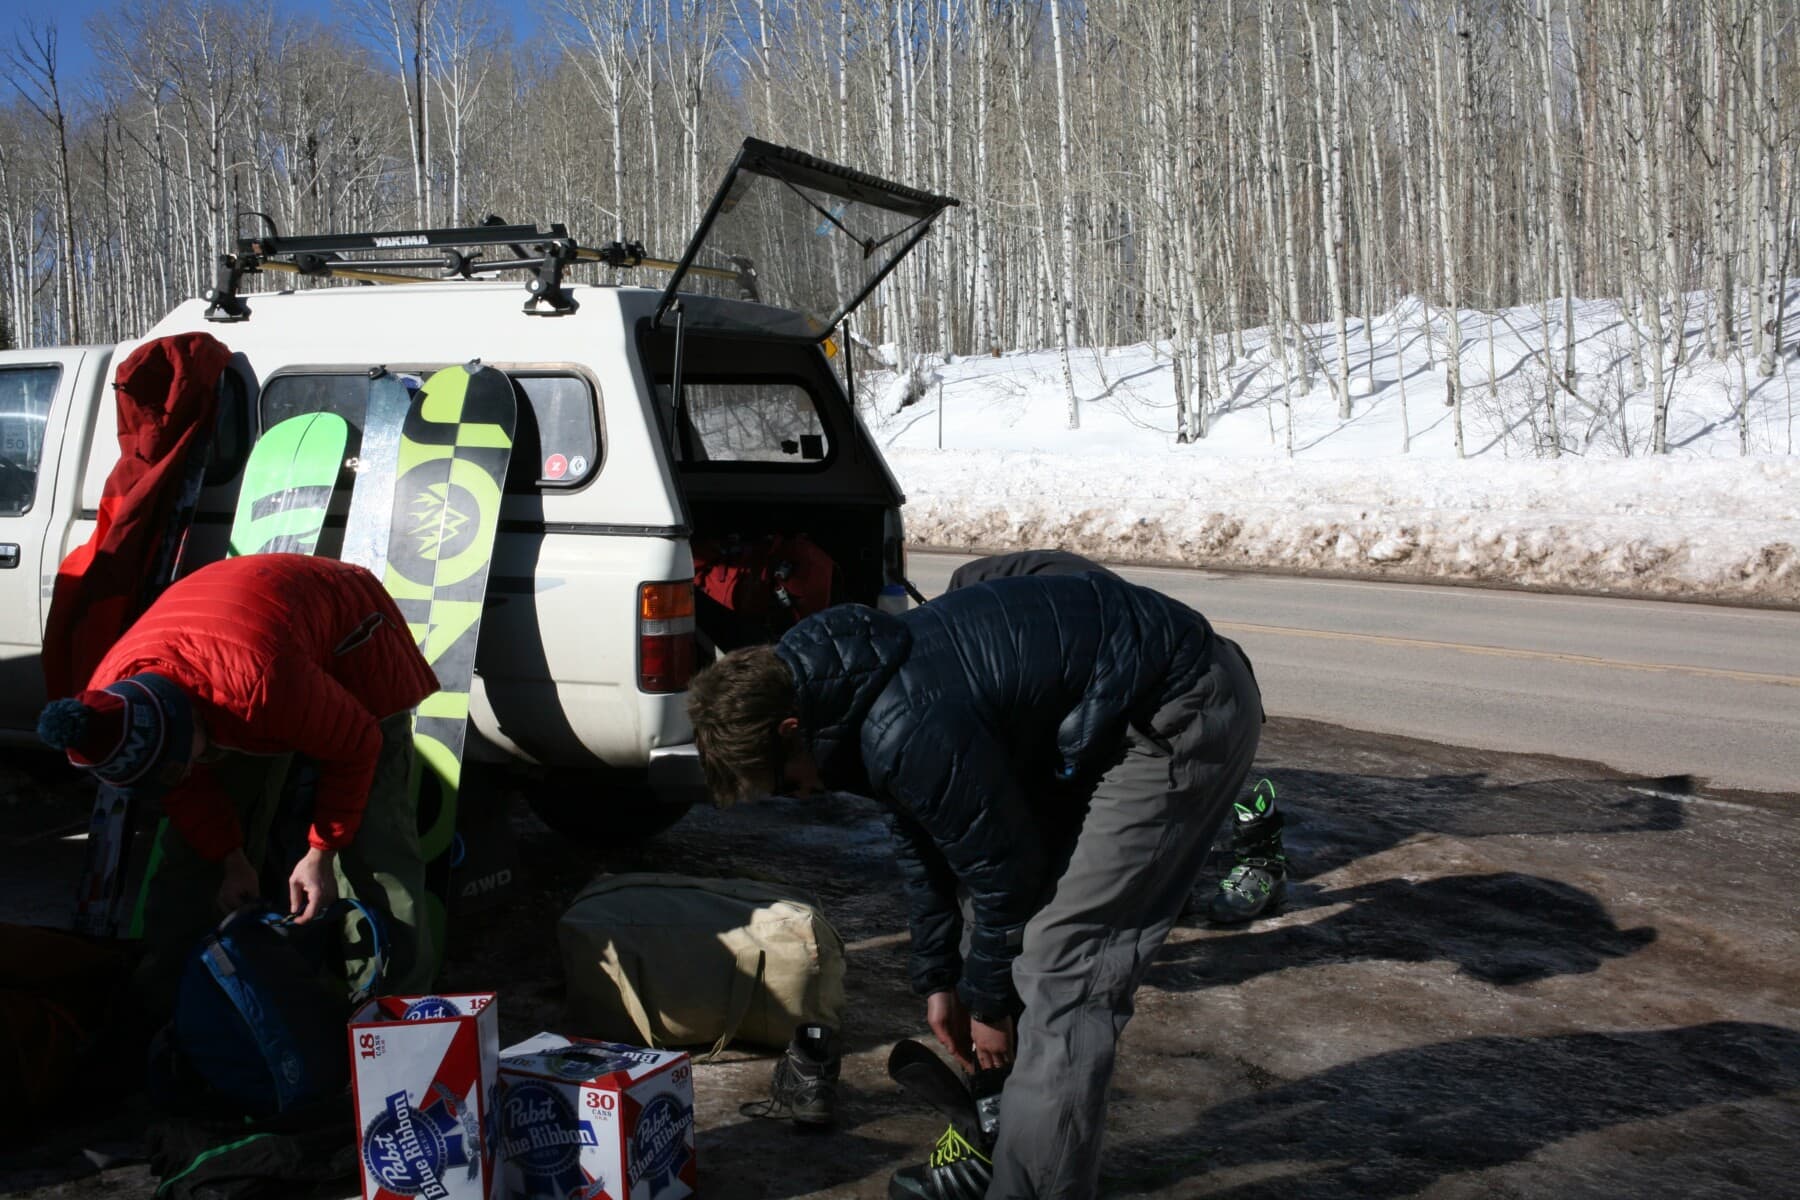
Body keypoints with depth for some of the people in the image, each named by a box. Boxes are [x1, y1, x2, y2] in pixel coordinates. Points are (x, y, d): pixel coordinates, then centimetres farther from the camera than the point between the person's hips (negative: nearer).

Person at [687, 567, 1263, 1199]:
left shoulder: (909, 733, -29)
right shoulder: (847, 686, 2)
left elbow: (1005, 873, -16)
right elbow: (920, 841, 15)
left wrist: (987, 1002, 0)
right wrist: (939, 980, 18)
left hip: (1187, 717, -10)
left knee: (1061, 963, -12)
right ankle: (1003, 1141, 25)